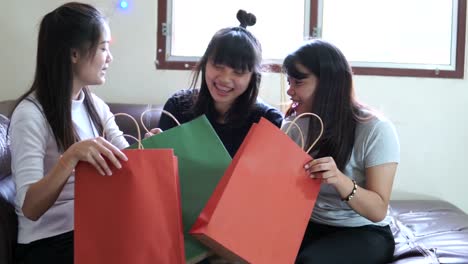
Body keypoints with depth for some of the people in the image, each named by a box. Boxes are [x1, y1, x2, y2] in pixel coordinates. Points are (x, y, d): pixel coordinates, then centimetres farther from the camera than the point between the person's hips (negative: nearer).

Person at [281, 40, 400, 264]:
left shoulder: (376, 129, -14)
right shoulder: (294, 125, 1)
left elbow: (378, 211, -16)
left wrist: (340, 180, -34)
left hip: (363, 232, -3)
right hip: (308, 224, 4)